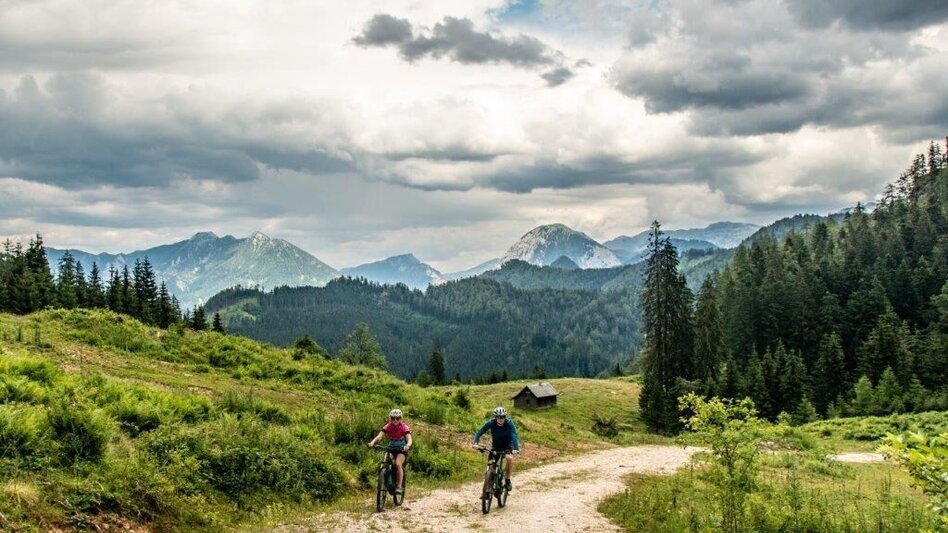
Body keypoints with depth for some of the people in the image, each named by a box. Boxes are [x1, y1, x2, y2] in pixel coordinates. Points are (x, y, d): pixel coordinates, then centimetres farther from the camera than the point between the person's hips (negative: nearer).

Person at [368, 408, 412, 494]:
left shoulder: (404, 427, -17)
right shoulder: (387, 427, -11)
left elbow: (409, 439, -29)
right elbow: (379, 436, -25)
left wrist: (407, 446, -52)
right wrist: (372, 442, -45)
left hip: (401, 449, -3)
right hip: (391, 449, 3)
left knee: (398, 464, -28)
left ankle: (399, 486, -22)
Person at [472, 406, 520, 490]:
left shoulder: (509, 423, -27)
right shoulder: (491, 423, -23)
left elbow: (514, 436, -38)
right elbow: (479, 432, -22)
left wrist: (516, 448, -54)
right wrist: (475, 443, -40)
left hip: (507, 446, -2)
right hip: (495, 446, 2)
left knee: (510, 458, -29)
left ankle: (508, 480, -11)